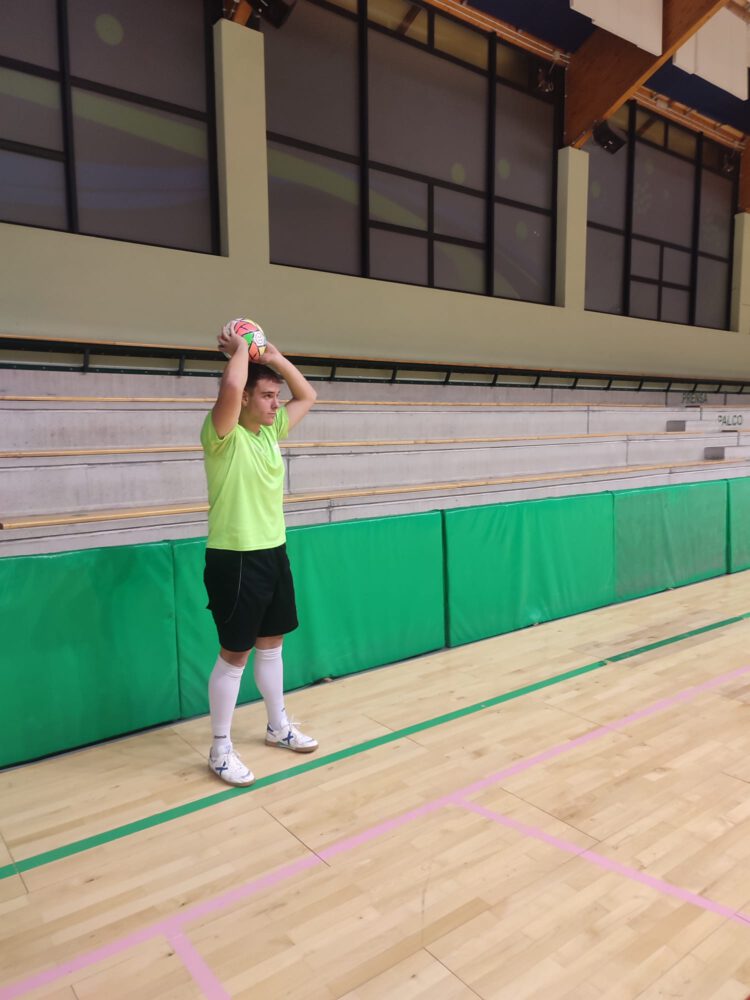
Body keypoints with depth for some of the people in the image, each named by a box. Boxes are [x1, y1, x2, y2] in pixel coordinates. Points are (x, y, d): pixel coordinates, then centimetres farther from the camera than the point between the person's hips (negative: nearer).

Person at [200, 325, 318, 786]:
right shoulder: (223, 435, -14)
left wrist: (275, 358, 7)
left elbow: (308, 396, 18)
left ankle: (279, 727, 36)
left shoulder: (271, 431, 8)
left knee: (271, 644, 19)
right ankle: (221, 749, 18)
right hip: (235, 560, -8)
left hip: (274, 553, 8)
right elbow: (231, 386, -34)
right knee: (235, 653, 2)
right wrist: (240, 349, -15)